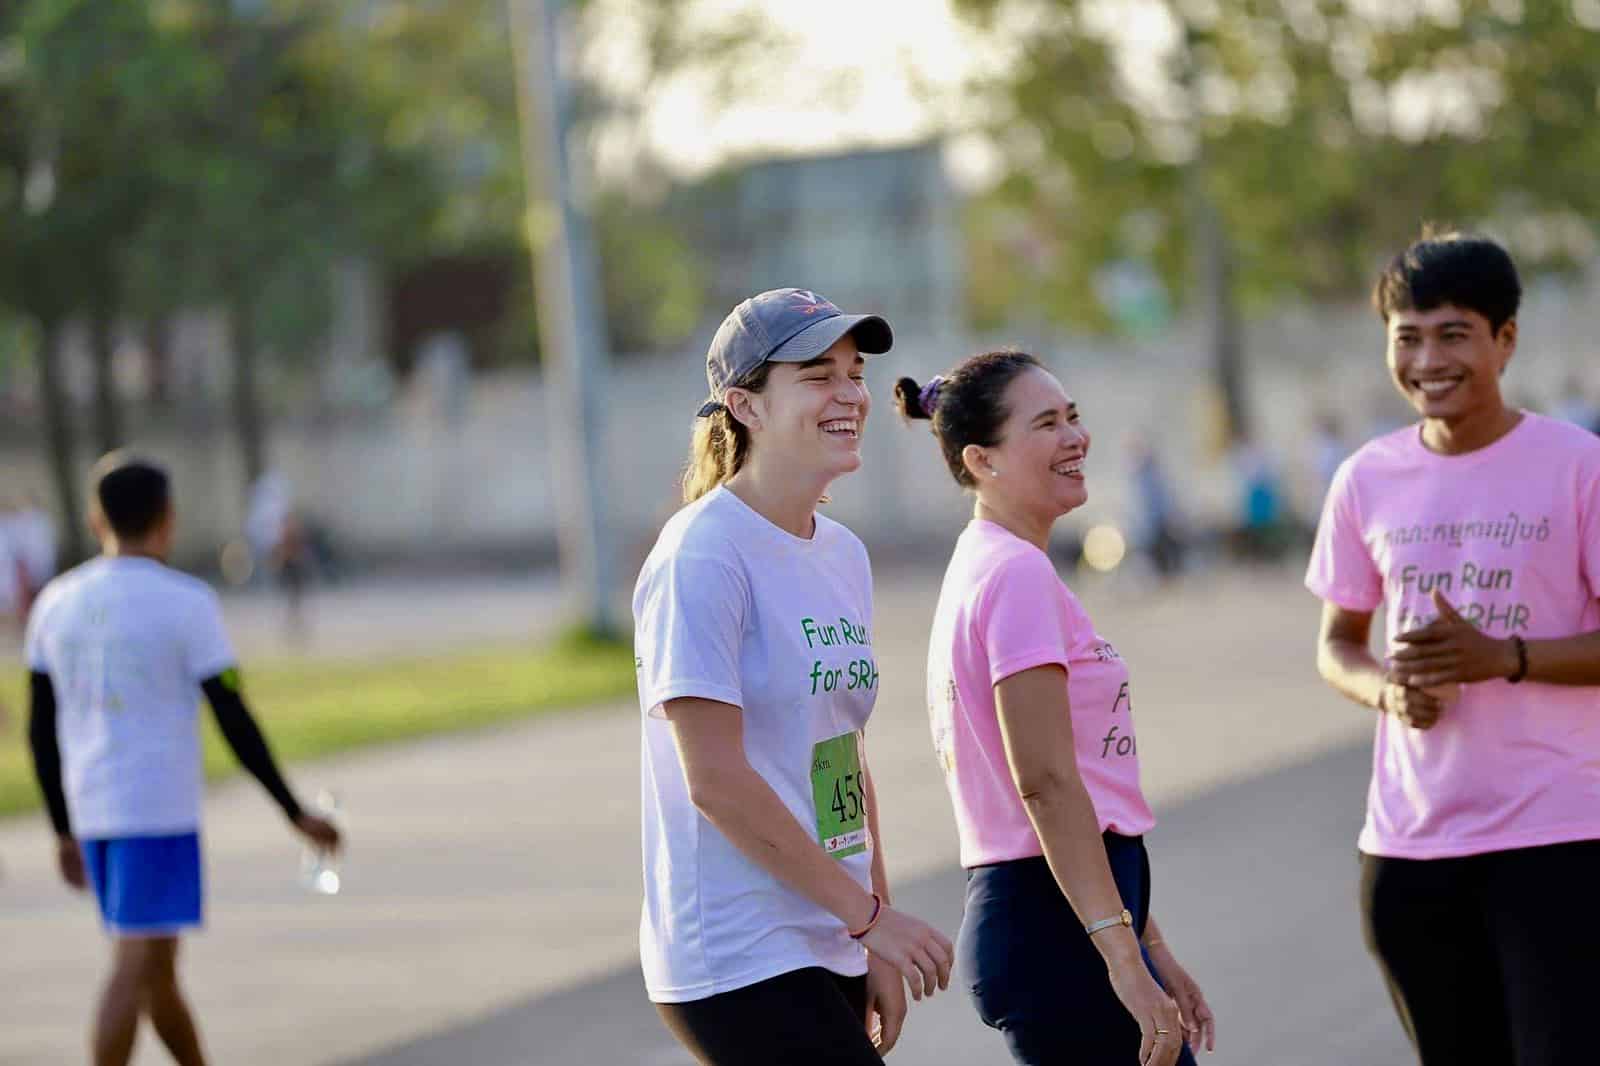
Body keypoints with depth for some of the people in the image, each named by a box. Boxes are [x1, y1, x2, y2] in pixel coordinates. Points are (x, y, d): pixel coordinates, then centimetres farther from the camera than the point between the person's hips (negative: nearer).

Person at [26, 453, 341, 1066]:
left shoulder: (55, 603, 7)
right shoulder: (186, 602, -9)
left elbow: (41, 732, 11)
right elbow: (234, 722, -9)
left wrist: (65, 833, 20)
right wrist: (297, 814, -1)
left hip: (89, 811, 6)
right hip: (160, 810, -6)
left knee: (156, 968, 18)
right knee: (137, 968, -8)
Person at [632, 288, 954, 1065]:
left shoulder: (842, 555, 13)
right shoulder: (703, 557, -13)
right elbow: (716, 781, -17)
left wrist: (875, 951, 13)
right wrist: (870, 914, -14)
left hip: (828, 957, 8)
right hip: (740, 967, -8)